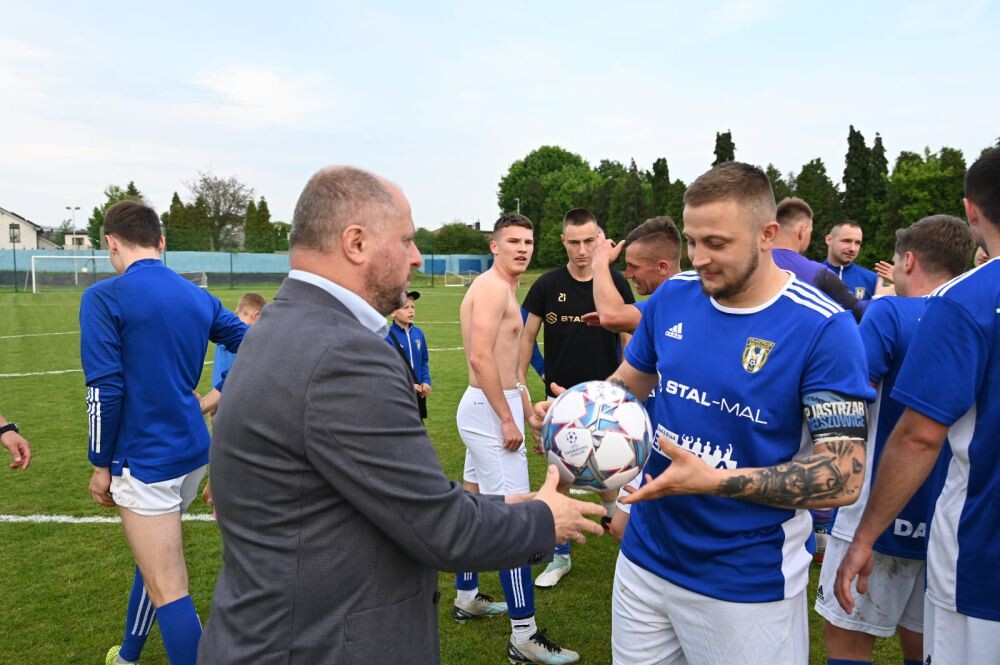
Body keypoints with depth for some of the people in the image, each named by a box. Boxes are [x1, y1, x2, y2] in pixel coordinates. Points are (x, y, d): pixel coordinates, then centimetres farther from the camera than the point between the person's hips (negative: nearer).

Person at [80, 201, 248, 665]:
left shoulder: (104, 297, -12)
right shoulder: (198, 297, 5)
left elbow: (105, 389, -16)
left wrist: (101, 464, -7)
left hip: (145, 461, -7)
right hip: (192, 451, 7)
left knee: (168, 590, 0)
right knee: (154, 560, 26)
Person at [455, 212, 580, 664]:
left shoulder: (505, 288, 18)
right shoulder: (492, 287, -15)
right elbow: (480, 358, -25)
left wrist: (525, 402, 24)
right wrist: (508, 419, -23)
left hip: (487, 407, 11)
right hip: (490, 410, -11)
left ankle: (466, 598, 33)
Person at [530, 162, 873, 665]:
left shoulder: (823, 329, -17)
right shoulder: (672, 297, -2)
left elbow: (844, 477, -18)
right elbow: (628, 384, 11)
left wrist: (714, 480, -28)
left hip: (749, 582, -4)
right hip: (644, 556, 5)